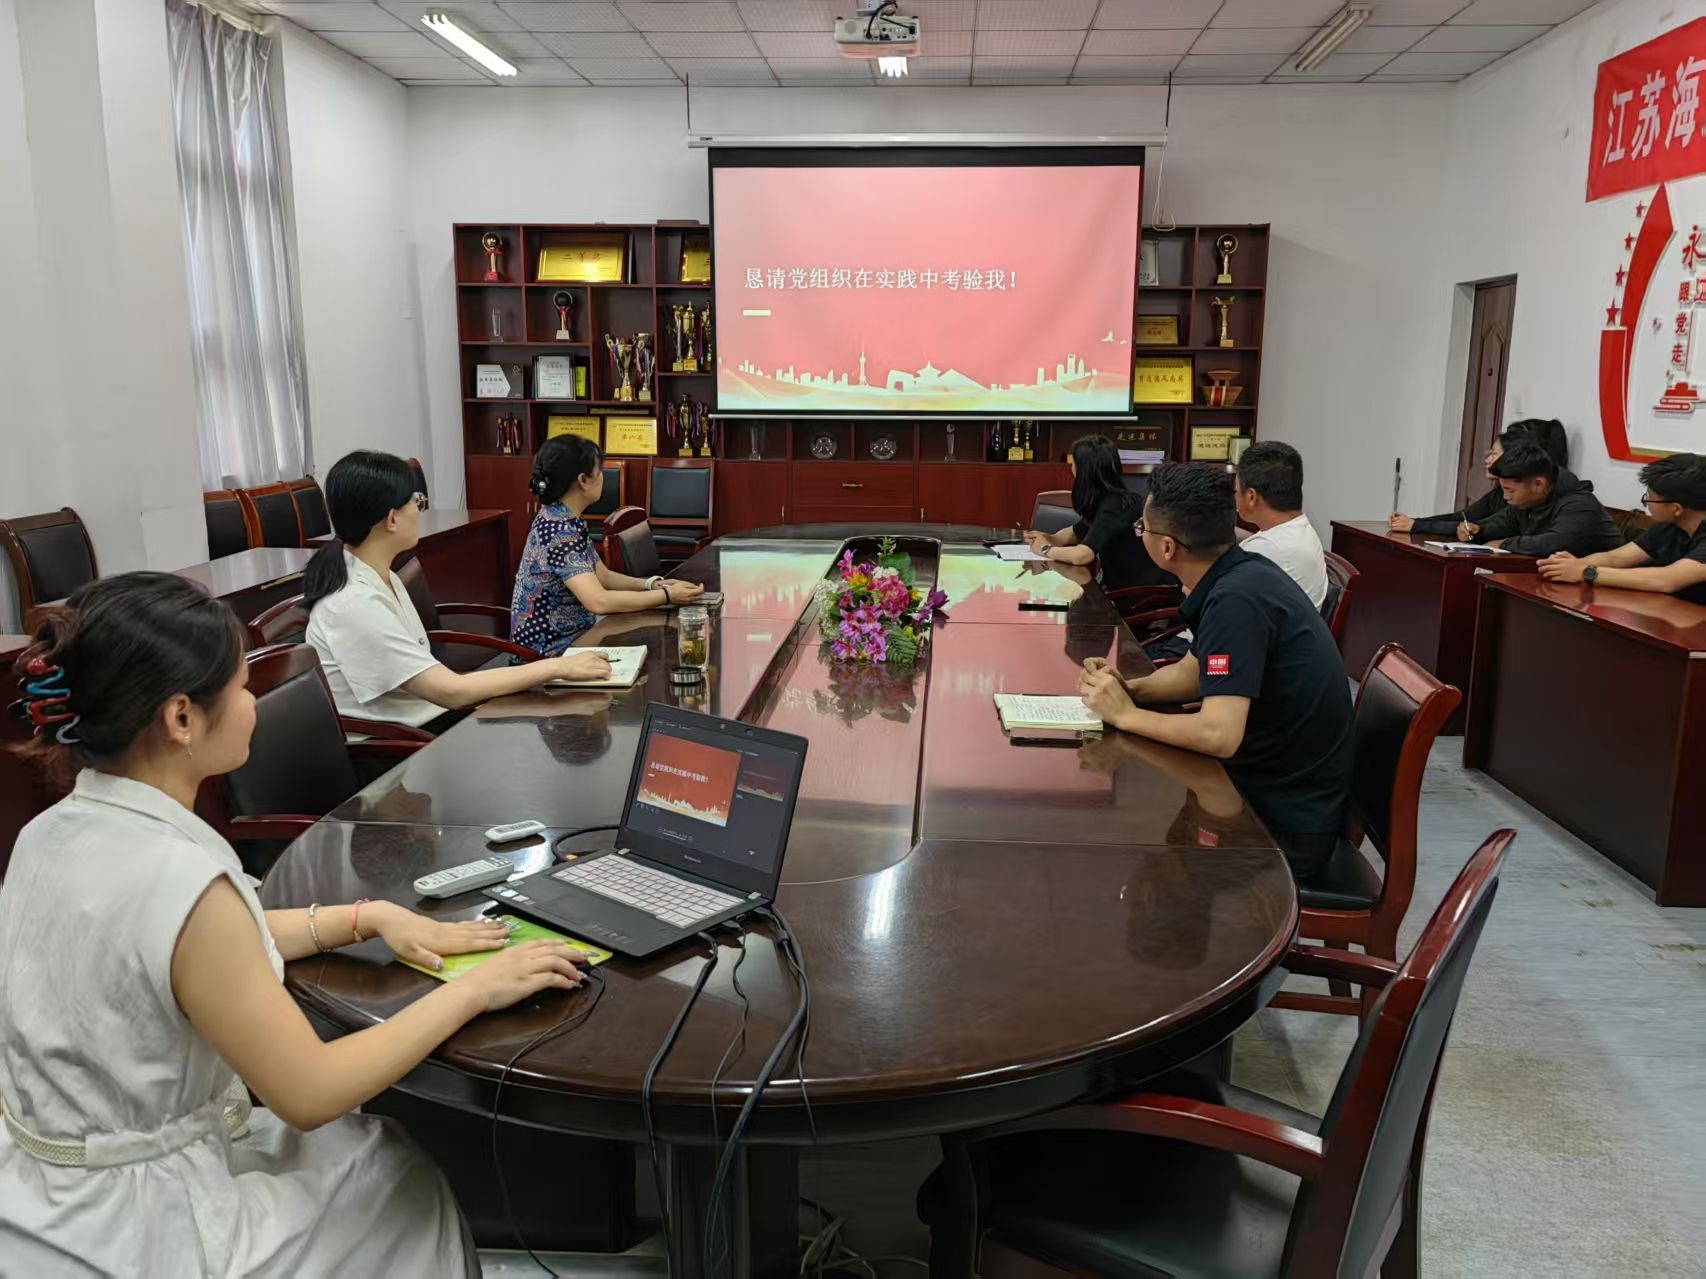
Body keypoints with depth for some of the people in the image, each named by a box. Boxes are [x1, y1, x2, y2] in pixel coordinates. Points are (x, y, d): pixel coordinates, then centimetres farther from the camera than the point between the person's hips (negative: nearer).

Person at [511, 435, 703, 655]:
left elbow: (603, 577, 13)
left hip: (571, 635, 9)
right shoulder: (559, 532, -24)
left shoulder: (566, 520, 5)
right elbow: (599, 601, -32)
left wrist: (652, 584, -3)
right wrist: (667, 596, -25)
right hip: (551, 652, -9)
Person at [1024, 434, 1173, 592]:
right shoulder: (1103, 499, 4)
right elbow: (1075, 533, 18)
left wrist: (1046, 549, -13)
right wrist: (1048, 539, -1)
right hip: (1124, 585, 7)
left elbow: (1081, 555, -30)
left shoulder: (1113, 506, -21)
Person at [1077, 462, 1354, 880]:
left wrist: (1126, 715, -18)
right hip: (1276, 787, 8)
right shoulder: (1241, 574, 2)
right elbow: (1191, 673, 15)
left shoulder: (1236, 600, -26)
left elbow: (1218, 735, -33)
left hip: (1285, 824, -8)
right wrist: (1126, 688, -3)